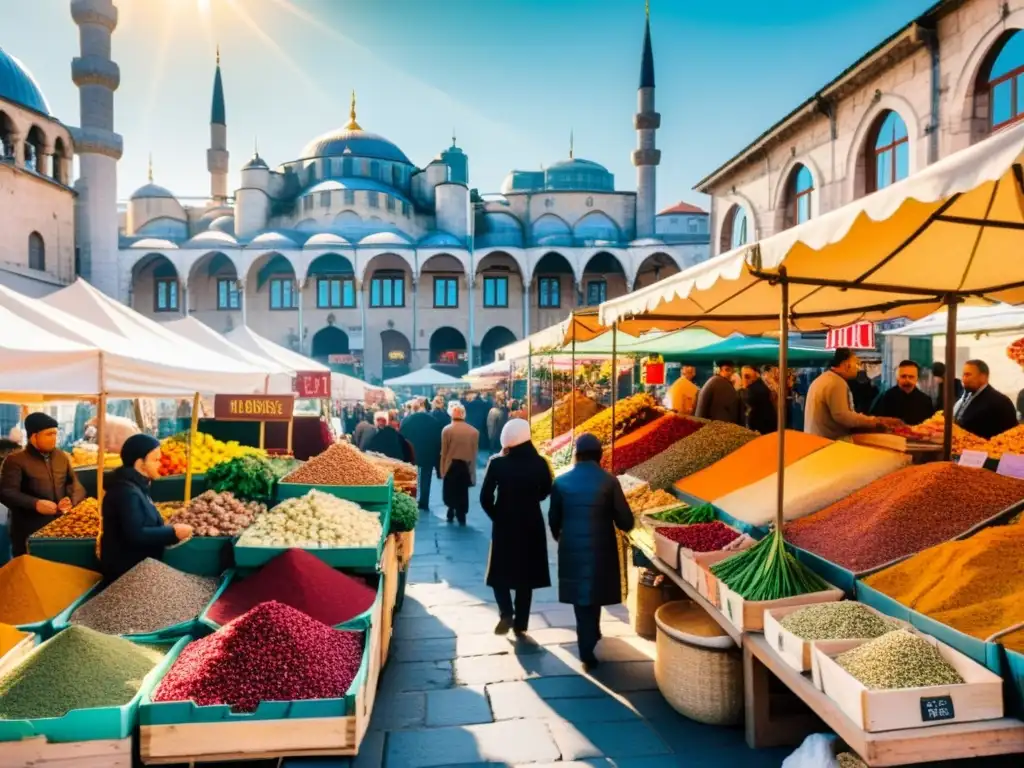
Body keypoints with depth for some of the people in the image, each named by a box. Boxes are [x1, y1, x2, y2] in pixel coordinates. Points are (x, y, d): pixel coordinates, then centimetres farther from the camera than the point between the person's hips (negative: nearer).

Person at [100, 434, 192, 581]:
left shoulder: (136, 486, 11)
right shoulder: (126, 492, -24)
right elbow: (136, 535, -32)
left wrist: (168, 530, 3)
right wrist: (172, 532, -23)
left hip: (138, 567, 10)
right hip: (126, 571, -10)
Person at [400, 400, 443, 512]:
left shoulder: (407, 420, -9)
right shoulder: (433, 421, -8)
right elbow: (438, 439, -4)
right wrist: (437, 456, 5)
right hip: (428, 454, 0)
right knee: (425, 480, 10)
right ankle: (424, 504, 11)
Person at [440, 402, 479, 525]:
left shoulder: (447, 430, -9)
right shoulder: (474, 431, -4)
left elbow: (444, 452, -6)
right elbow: (475, 452, 0)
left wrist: (442, 469, 3)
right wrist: (472, 468, 11)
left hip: (451, 465, -2)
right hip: (466, 466, 2)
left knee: (450, 491, 15)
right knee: (462, 492, 11)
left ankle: (452, 512, 11)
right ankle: (461, 516, 12)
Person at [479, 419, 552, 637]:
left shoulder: (497, 463, -14)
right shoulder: (539, 463, -9)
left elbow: (485, 497, -11)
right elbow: (546, 491, 6)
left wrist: (496, 516, 4)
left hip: (504, 524, -1)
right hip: (531, 524, 2)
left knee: (500, 570, 16)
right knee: (525, 572, 14)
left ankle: (506, 613, -3)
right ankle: (520, 623, 18)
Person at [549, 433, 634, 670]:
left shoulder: (561, 482, -5)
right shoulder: (609, 481, -11)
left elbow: (554, 520, 4)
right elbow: (626, 521, -8)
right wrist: (619, 525, 16)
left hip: (571, 549, 1)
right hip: (600, 549, -1)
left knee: (580, 597, 17)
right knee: (592, 597, 15)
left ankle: (589, 638, 30)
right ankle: (587, 651, 24)